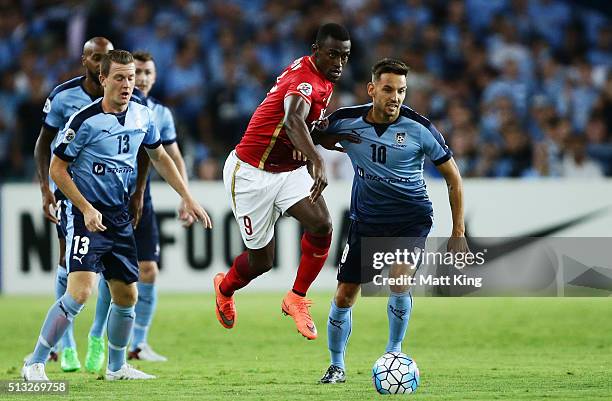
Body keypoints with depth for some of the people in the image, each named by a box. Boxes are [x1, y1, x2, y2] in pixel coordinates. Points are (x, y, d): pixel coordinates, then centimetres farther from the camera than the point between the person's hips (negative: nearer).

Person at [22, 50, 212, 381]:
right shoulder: (85, 121, -15)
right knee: (80, 292, -20)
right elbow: (57, 168, -10)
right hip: (87, 215, -7)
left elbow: (159, 157, 21)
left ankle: (116, 367, 29)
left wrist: (187, 198, 18)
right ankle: (35, 365, -12)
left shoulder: (142, 116, 4)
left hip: (120, 217, 7)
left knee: (127, 296, 10)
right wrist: (86, 209, -18)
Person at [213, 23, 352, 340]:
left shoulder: (324, 80, 3)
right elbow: (293, 121, -48)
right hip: (251, 173, -7)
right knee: (261, 261, 3)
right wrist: (318, 162, -64)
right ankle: (225, 287, 39)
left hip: (289, 169, 7)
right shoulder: (305, 79, -27)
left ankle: (296, 299, -2)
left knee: (322, 224, -19)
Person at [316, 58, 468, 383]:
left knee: (399, 279, -25)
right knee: (344, 296, 2)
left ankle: (393, 352, -3)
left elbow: (452, 176, -4)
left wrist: (458, 233, -5)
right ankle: (336, 366, 23)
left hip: (412, 216, -2)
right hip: (366, 218, 2)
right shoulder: (345, 122, -11)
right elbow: (310, 139, 9)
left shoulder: (419, 129, -15)